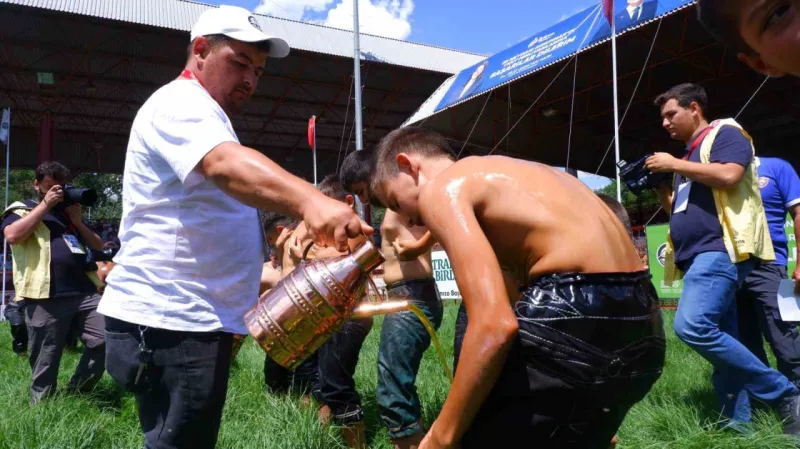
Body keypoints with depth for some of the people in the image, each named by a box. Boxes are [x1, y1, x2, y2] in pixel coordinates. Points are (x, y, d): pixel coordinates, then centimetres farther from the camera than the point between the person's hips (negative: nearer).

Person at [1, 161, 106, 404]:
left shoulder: (71, 212, 25)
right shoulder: (21, 209, 11)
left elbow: (99, 246, 21)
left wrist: (78, 222, 4)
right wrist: (46, 204, -7)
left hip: (84, 292, 5)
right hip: (45, 298, -4)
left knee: (106, 341, -3)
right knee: (45, 363, 3)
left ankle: (77, 393, 14)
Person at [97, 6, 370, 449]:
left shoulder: (200, 115, 23)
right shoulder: (180, 103, -12)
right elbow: (225, 165, -34)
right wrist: (308, 200, -52)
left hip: (193, 318, 11)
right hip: (169, 320, -11)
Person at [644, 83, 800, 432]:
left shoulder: (724, 133, 3)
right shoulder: (690, 156, 27)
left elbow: (729, 175, -17)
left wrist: (674, 165, -8)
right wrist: (659, 185, 15)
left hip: (719, 250, -9)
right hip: (699, 257, 9)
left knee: (692, 326, -24)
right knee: (720, 339, 6)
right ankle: (737, 423, 9)